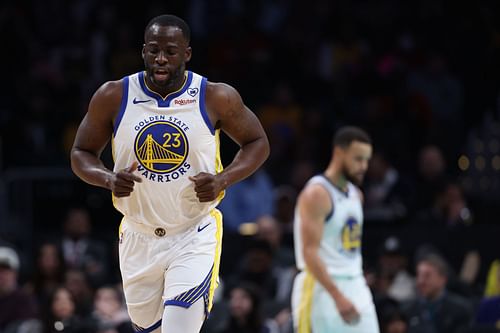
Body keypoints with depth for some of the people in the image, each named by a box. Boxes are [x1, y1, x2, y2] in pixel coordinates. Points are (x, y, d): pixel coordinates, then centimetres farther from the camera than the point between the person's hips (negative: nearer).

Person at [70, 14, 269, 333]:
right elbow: (81, 154, 3)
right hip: (139, 236, 3)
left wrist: (223, 180, -15)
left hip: (195, 235, -3)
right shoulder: (113, 97, -7)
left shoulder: (216, 98, -10)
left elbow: (257, 143, 3)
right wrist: (109, 179, -18)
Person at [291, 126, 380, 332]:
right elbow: (309, 252, -20)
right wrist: (337, 297, -27)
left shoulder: (355, 194, 14)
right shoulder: (317, 194, -13)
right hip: (322, 289, -8)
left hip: (355, 288, 8)